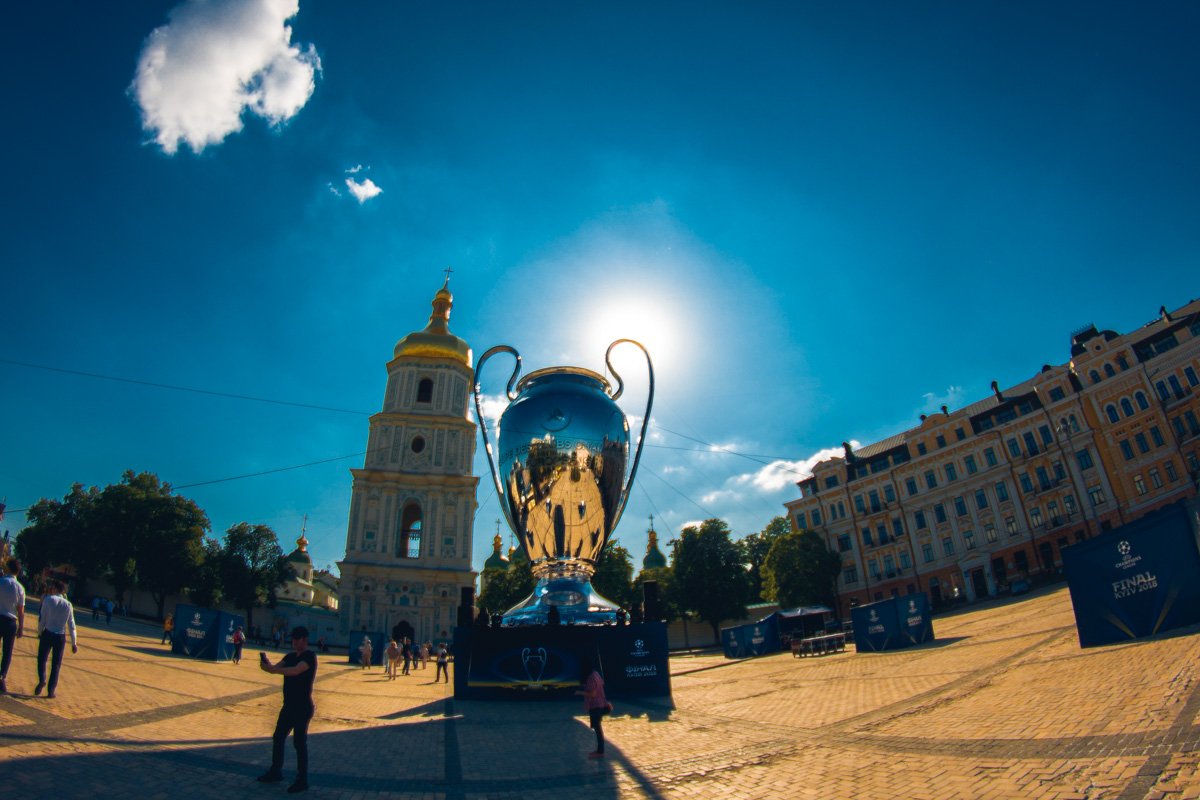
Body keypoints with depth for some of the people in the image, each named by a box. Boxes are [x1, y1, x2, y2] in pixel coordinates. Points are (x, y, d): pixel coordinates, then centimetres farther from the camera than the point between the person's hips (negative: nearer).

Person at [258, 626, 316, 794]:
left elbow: (295, 671, -30)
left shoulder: (310, 656, -15)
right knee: (278, 737, 16)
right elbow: (275, 668, 1)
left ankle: (302, 780, 7)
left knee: (299, 742, -3)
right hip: (289, 705, 8)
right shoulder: (290, 656, 11)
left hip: (302, 707, -8)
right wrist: (267, 663, -21)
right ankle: (275, 772, 33)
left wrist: (272, 668, -33)